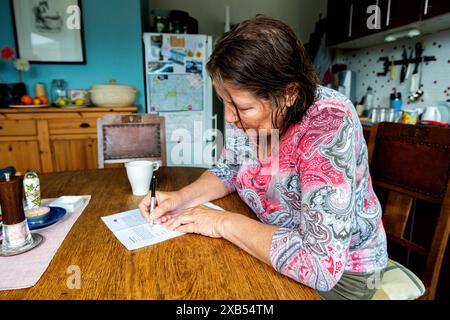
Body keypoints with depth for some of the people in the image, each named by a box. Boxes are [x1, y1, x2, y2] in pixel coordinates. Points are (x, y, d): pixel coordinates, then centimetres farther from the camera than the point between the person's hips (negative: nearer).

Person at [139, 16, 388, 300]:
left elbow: (321, 266, -34)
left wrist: (224, 222, -26)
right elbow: (227, 171, 5)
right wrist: (182, 198, -12)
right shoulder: (248, 112, -11)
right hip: (273, 250, 5)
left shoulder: (328, 126, -30)